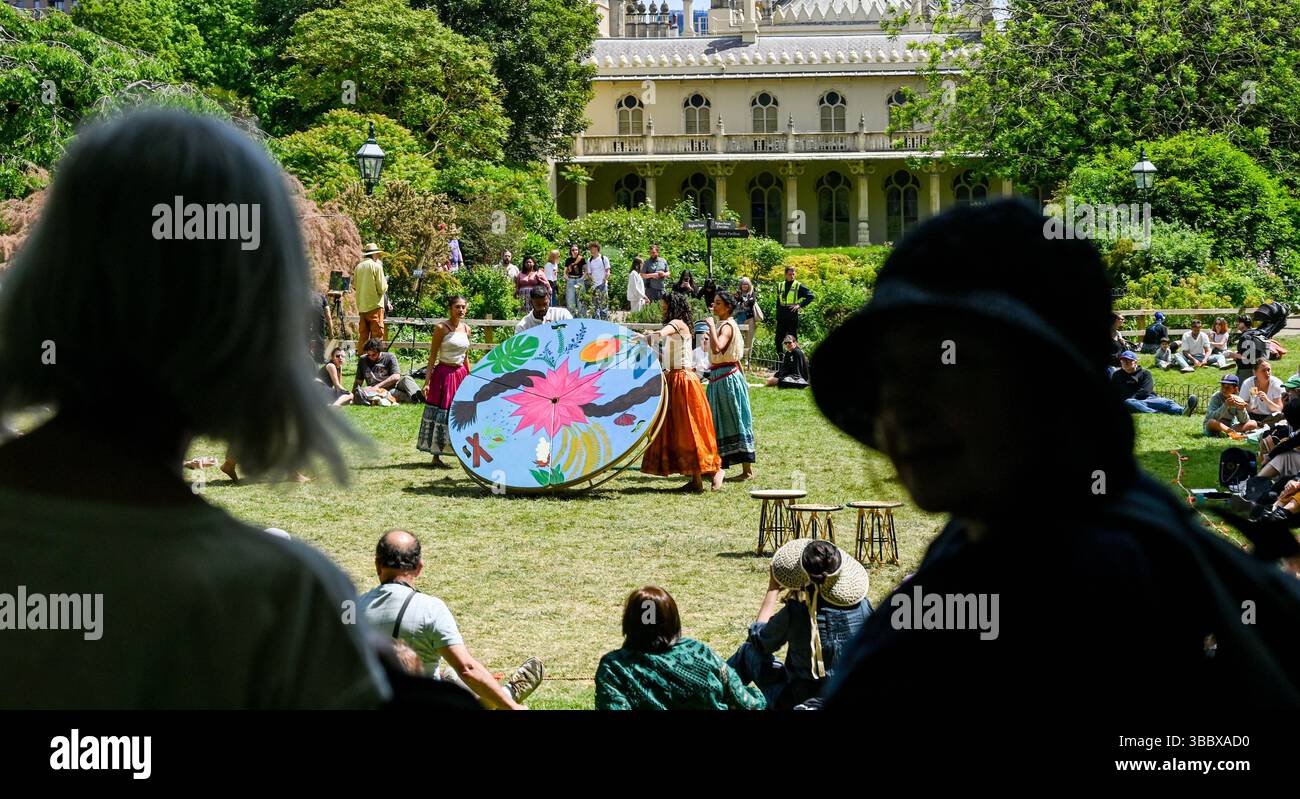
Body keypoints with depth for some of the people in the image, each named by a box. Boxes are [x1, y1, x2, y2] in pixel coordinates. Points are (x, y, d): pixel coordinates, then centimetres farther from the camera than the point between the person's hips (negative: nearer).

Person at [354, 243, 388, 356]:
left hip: (361, 306, 6)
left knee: (363, 335, 11)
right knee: (377, 334, -4)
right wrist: (385, 282, 9)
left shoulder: (358, 267, 7)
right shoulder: (376, 266, -9)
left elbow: (354, 286, 14)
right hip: (375, 305, -6)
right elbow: (382, 289, -11)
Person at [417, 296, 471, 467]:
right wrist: (427, 381, -14)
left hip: (461, 374, 6)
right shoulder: (441, 328, -8)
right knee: (441, 413, -3)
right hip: (443, 374, -6)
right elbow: (432, 356, -8)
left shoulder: (466, 329, 9)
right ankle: (436, 457, 3)